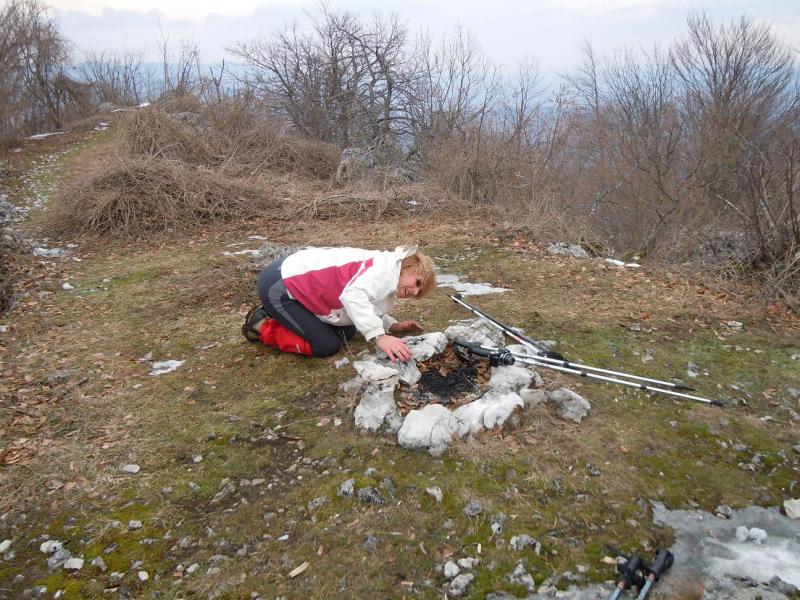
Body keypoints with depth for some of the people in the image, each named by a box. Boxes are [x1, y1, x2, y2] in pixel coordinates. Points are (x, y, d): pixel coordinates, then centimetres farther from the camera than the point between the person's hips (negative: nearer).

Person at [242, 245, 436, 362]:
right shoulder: (386, 267, -24)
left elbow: (368, 310, 9)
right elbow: (354, 296, -39)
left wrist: (392, 326, -4)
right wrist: (379, 336, -43)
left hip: (295, 280, 10)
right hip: (278, 286, -10)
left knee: (346, 333, 11)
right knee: (327, 346, -8)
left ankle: (279, 315, 21)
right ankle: (262, 326, 7)